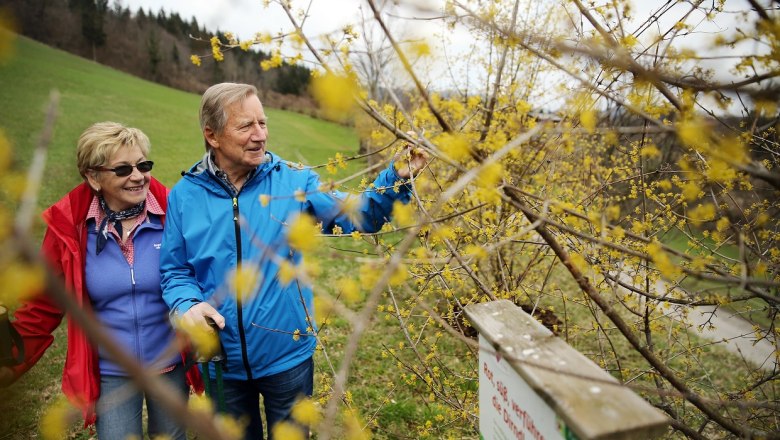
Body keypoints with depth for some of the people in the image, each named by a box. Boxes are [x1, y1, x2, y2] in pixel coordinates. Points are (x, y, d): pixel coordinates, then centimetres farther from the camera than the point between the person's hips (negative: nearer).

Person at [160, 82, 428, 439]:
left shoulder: (293, 181, -9)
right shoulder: (185, 196, -6)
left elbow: (359, 217, -10)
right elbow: (173, 270, 2)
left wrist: (397, 177, -25)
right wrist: (187, 305, -18)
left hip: (287, 355, -1)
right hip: (222, 362, 2)